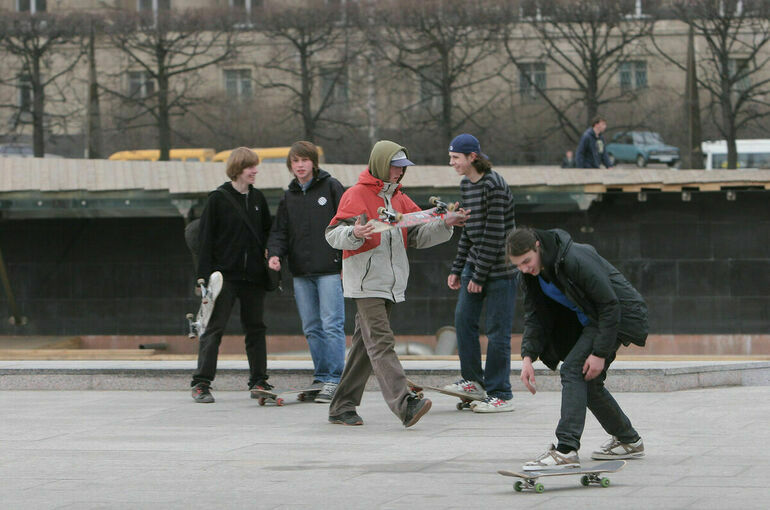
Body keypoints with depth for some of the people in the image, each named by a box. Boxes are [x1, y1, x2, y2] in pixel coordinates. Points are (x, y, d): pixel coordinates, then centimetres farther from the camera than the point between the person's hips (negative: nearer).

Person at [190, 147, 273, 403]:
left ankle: (259, 380, 16)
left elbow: (268, 231, 21)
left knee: (255, 328, 8)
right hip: (225, 275, -5)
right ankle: (201, 383, -6)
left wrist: (268, 257, 7)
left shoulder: (258, 199, 11)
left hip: (253, 276, 5)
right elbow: (206, 238, -5)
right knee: (214, 328, -6)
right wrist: (205, 275, -10)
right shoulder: (218, 198, -4)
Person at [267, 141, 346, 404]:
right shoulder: (289, 197, 14)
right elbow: (280, 231, 15)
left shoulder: (331, 187, 0)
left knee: (332, 325, -9)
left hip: (329, 270, -5)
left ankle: (335, 380, -8)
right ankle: (320, 377, 14)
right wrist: (275, 253, -6)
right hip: (301, 273, 5)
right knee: (312, 328, 8)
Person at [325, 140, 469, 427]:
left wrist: (445, 225, 0)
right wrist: (355, 233, -32)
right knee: (380, 342, -17)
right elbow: (333, 234, -11)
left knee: (366, 345, 9)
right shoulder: (356, 196, -5)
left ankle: (342, 407, 16)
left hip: (390, 284, 8)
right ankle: (404, 404, -30)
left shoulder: (399, 199, 19)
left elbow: (418, 236, 16)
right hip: (365, 283, -8)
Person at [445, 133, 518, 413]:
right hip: (475, 263, 8)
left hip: (499, 267, -8)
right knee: (463, 318, 3)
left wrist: (479, 276, -17)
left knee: (497, 330, -4)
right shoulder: (466, 185, 10)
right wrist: (457, 269, 15)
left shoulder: (493, 186, -17)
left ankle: (500, 395, 2)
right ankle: (473, 380, 14)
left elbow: (494, 234, -19)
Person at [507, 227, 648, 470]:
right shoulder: (533, 275, -4)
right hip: (589, 320, 9)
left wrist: (600, 353, -25)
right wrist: (528, 356, -15)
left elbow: (610, 304, -26)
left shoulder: (576, 259, -30)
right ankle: (628, 440, 30)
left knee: (573, 371, -20)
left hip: (619, 314, -9)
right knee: (587, 381, 11)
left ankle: (566, 450, -28)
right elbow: (534, 317, 2)